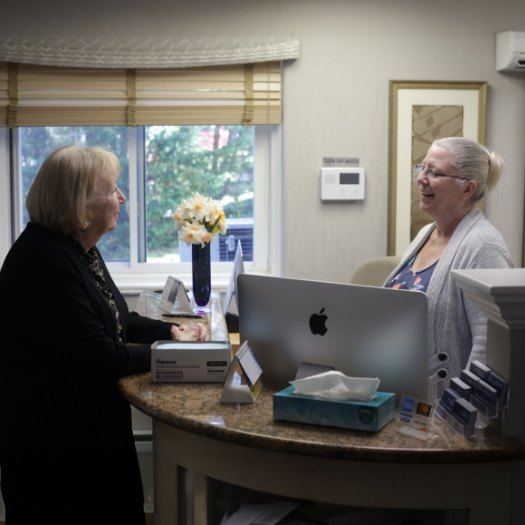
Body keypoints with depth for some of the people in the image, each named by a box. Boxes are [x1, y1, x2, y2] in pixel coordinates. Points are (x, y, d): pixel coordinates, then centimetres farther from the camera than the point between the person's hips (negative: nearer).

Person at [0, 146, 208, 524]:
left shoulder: (80, 249, 6)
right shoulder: (45, 262, -24)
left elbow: (116, 320, 17)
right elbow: (98, 359, -26)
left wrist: (171, 331, 2)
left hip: (93, 426, 10)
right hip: (51, 440, -10)